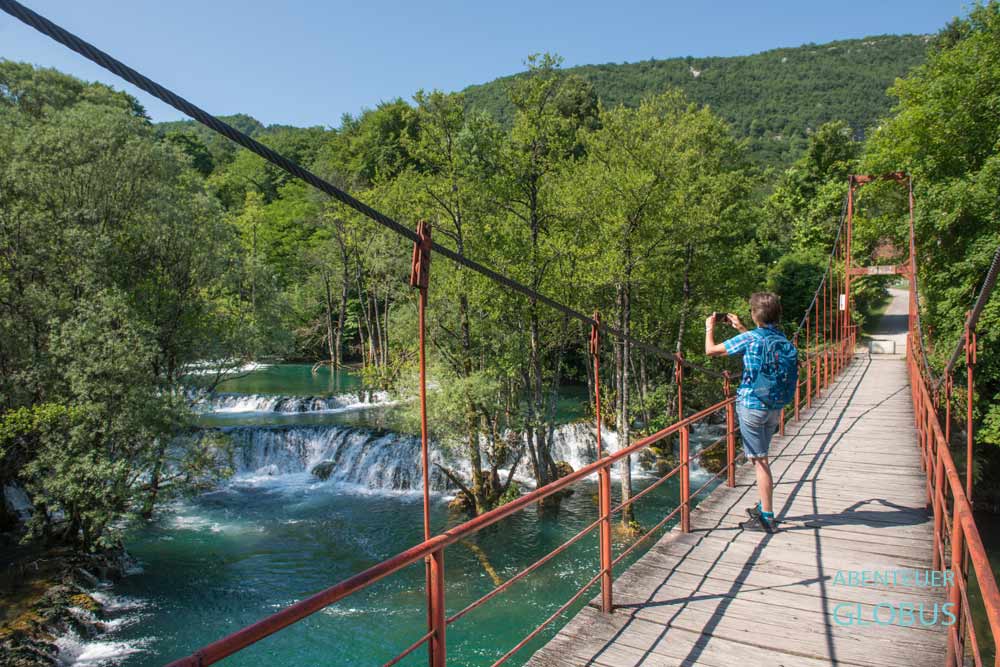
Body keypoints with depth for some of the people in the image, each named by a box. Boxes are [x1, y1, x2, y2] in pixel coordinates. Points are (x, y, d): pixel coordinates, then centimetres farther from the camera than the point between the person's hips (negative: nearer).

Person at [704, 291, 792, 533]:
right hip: (774, 406, 7)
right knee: (761, 459, 20)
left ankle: (767, 518, 4)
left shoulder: (750, 338, -17)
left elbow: (711, 350, -10)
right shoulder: (782, 338, 5)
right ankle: (764, 507, 31)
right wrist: (740, 327, 34)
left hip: (752, 405, -7)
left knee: (760, 461, -2)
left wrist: (710, 328, 8)